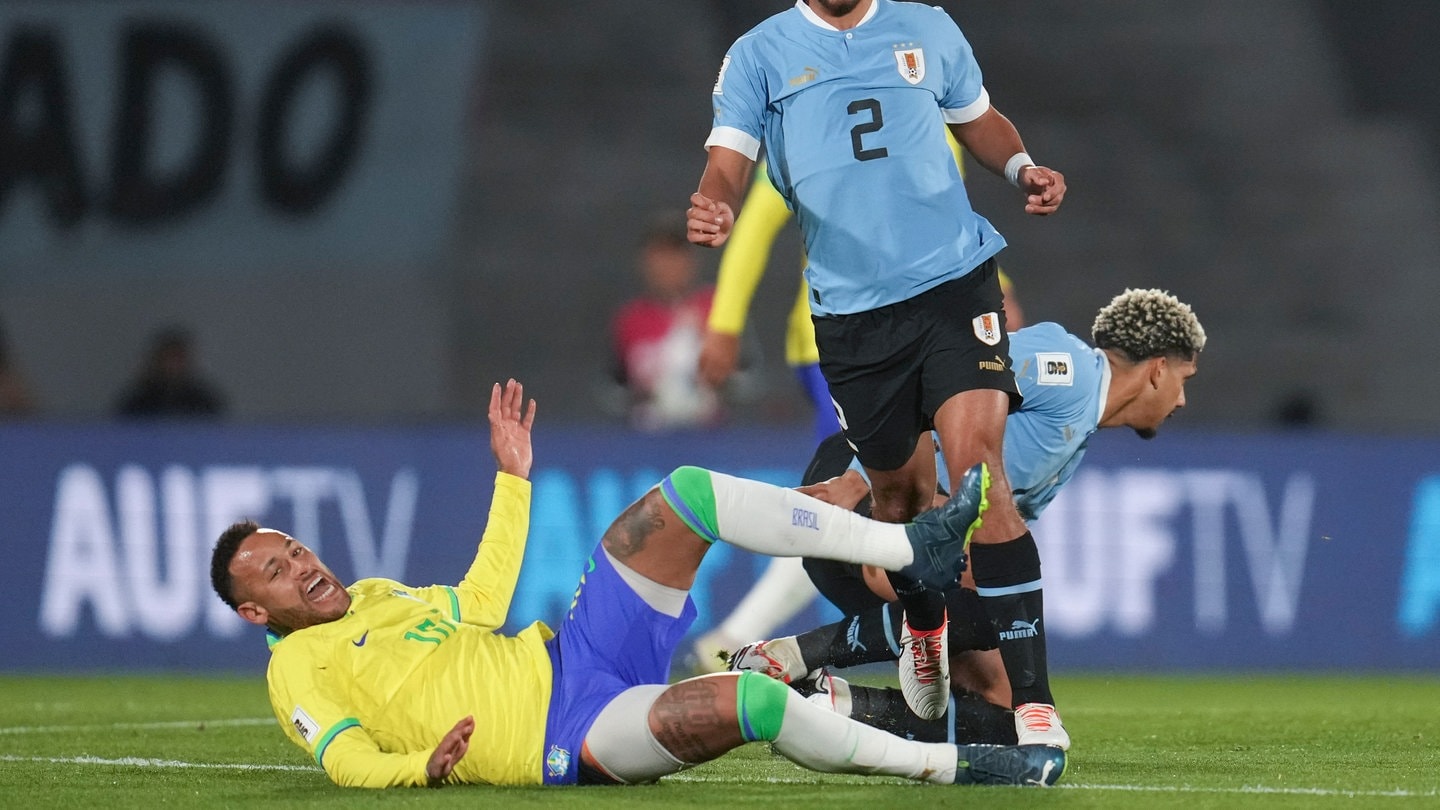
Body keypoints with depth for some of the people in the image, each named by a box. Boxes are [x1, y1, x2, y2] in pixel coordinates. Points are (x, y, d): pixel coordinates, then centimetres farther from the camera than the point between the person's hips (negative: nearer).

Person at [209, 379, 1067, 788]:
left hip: (571, 651, 9)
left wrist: (512, 475, 31)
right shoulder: (299, 669, 0)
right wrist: (422, 764, -34)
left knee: (686, 494, -6)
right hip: (568, 734, -9)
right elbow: (347, 760, -13)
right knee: (748, 700, -35)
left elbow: (480, 599, 32)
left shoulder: (375, 596, 24)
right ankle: (947, 765, -24)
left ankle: (913, 549, -7)